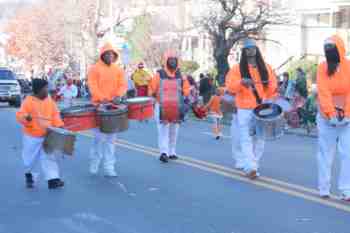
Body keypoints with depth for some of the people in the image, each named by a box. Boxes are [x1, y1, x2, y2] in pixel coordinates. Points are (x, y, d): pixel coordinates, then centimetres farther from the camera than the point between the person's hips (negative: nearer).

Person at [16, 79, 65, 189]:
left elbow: (55, 115, 8)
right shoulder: (28, 101, -12)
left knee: (50, 157, -3)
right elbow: (19, 116, -15)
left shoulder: (50, 101, 2)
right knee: (31, 159, 10)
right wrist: (26, 118, -36)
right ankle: (30, 177, 33)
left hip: (47, 136, 3)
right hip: (31, 137, -3)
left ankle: (53, 179, -4)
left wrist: (59, 125, -6)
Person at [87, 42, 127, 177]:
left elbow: (123, 85, 4)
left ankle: (109, 168, 10)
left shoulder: (118, 70, 11)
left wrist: (118, 96, -16)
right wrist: (102, 98, -25)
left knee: (110, 138, 6)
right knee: (100, 137, -5)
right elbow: (92, 86, -10)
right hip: (99, 106, -4)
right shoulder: (95, 69, -2)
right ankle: (94, 164, 13)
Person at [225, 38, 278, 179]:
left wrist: (271, 101, 3)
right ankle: (251, 167, -14)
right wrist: (241, 82, -26)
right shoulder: (237, 68, 1)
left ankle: (253, 166, 15)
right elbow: (230, 87, -8)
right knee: (246, 139, -9)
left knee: (259, 139, 6)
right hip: (245, 110, -3)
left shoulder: (266, 68, 9)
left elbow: (272, 86, 14)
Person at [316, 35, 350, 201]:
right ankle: (324, 189, 11)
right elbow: (323, 92, -11)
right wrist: (331, 113, -20)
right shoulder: (322, 68, -2)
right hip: (326, 117, 0)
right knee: (325, 154, 5)